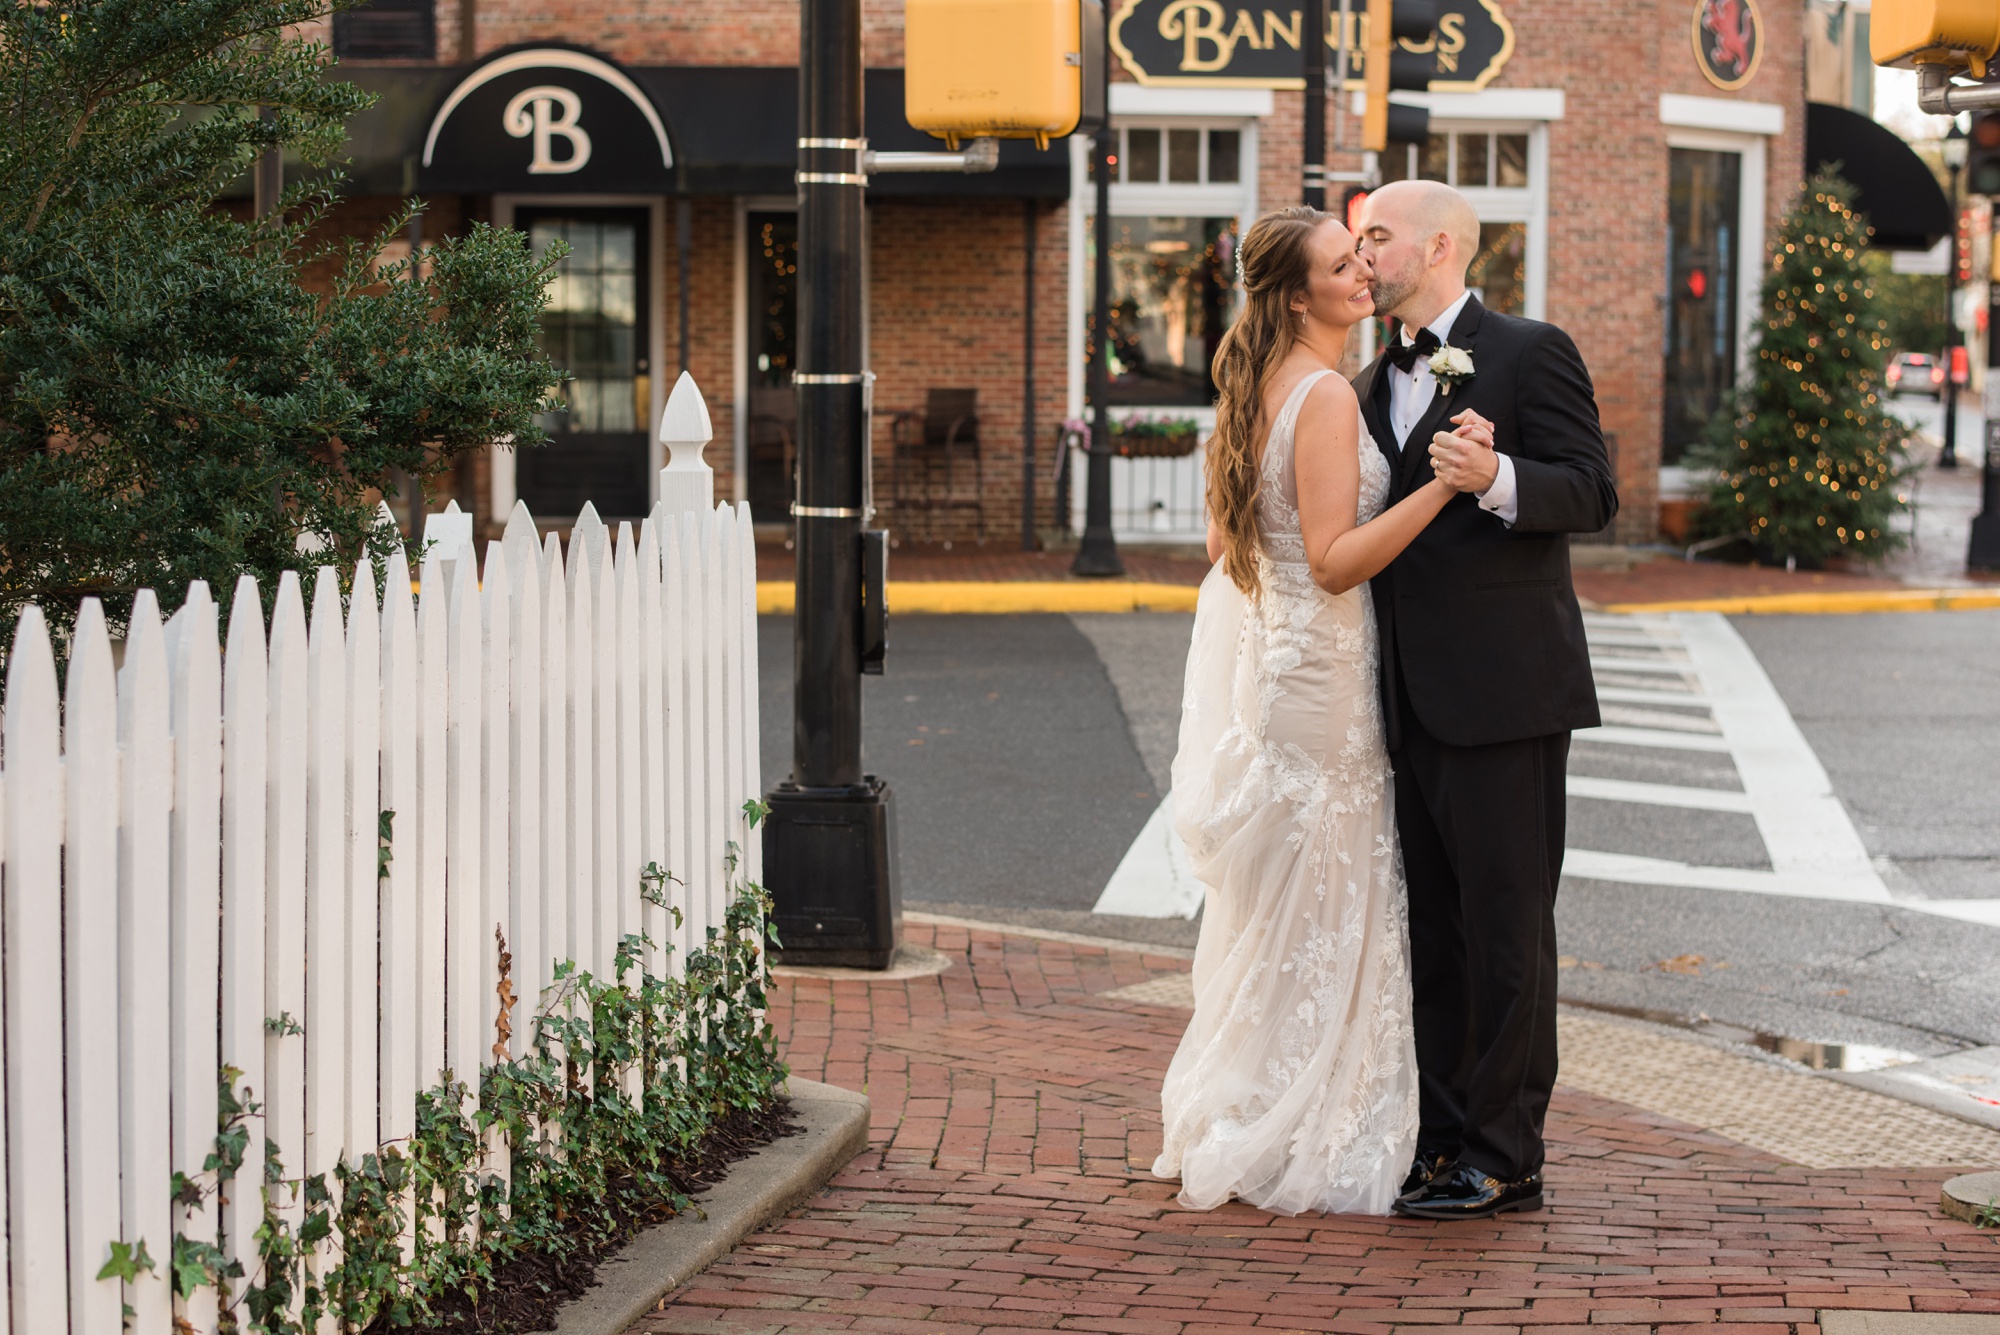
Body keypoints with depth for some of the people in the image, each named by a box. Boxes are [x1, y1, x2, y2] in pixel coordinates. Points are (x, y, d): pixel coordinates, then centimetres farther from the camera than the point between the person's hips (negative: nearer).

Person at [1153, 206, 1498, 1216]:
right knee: (1320, 912, 0)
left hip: (1249, 656, 10)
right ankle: (1304, 1151, 7)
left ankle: (1226, 1127, 26)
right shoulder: (1326, 396, -20)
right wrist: (1442, 485, -30)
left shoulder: (1250, 387, 9)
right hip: (1313, 668, -10)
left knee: (1264, 905, 18)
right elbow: (1335, 561, -24)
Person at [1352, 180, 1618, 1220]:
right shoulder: (1374, 384, 19)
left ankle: (1505, 1158, 1)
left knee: (1504, 924, -4)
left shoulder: (1529, 354, -4)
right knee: (1433, 929, 11)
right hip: (1413, 701, 8)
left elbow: (1592, 492, -12)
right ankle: (1444, 1137, 18)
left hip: (1502, 693, -8)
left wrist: (1497, 479, -29)